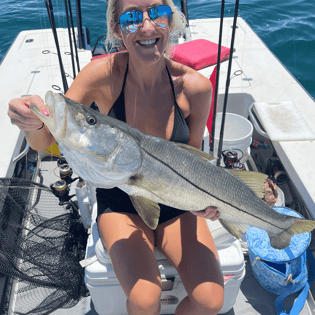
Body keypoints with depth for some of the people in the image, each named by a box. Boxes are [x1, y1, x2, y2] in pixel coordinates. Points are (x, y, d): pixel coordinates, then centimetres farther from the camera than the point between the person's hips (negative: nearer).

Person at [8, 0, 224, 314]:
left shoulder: (194, 86, -17)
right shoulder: (104, 74, -19)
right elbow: (43, 142, -17)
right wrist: (33, 122, -40)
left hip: (176, 205, 2)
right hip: (121, 205, -1)